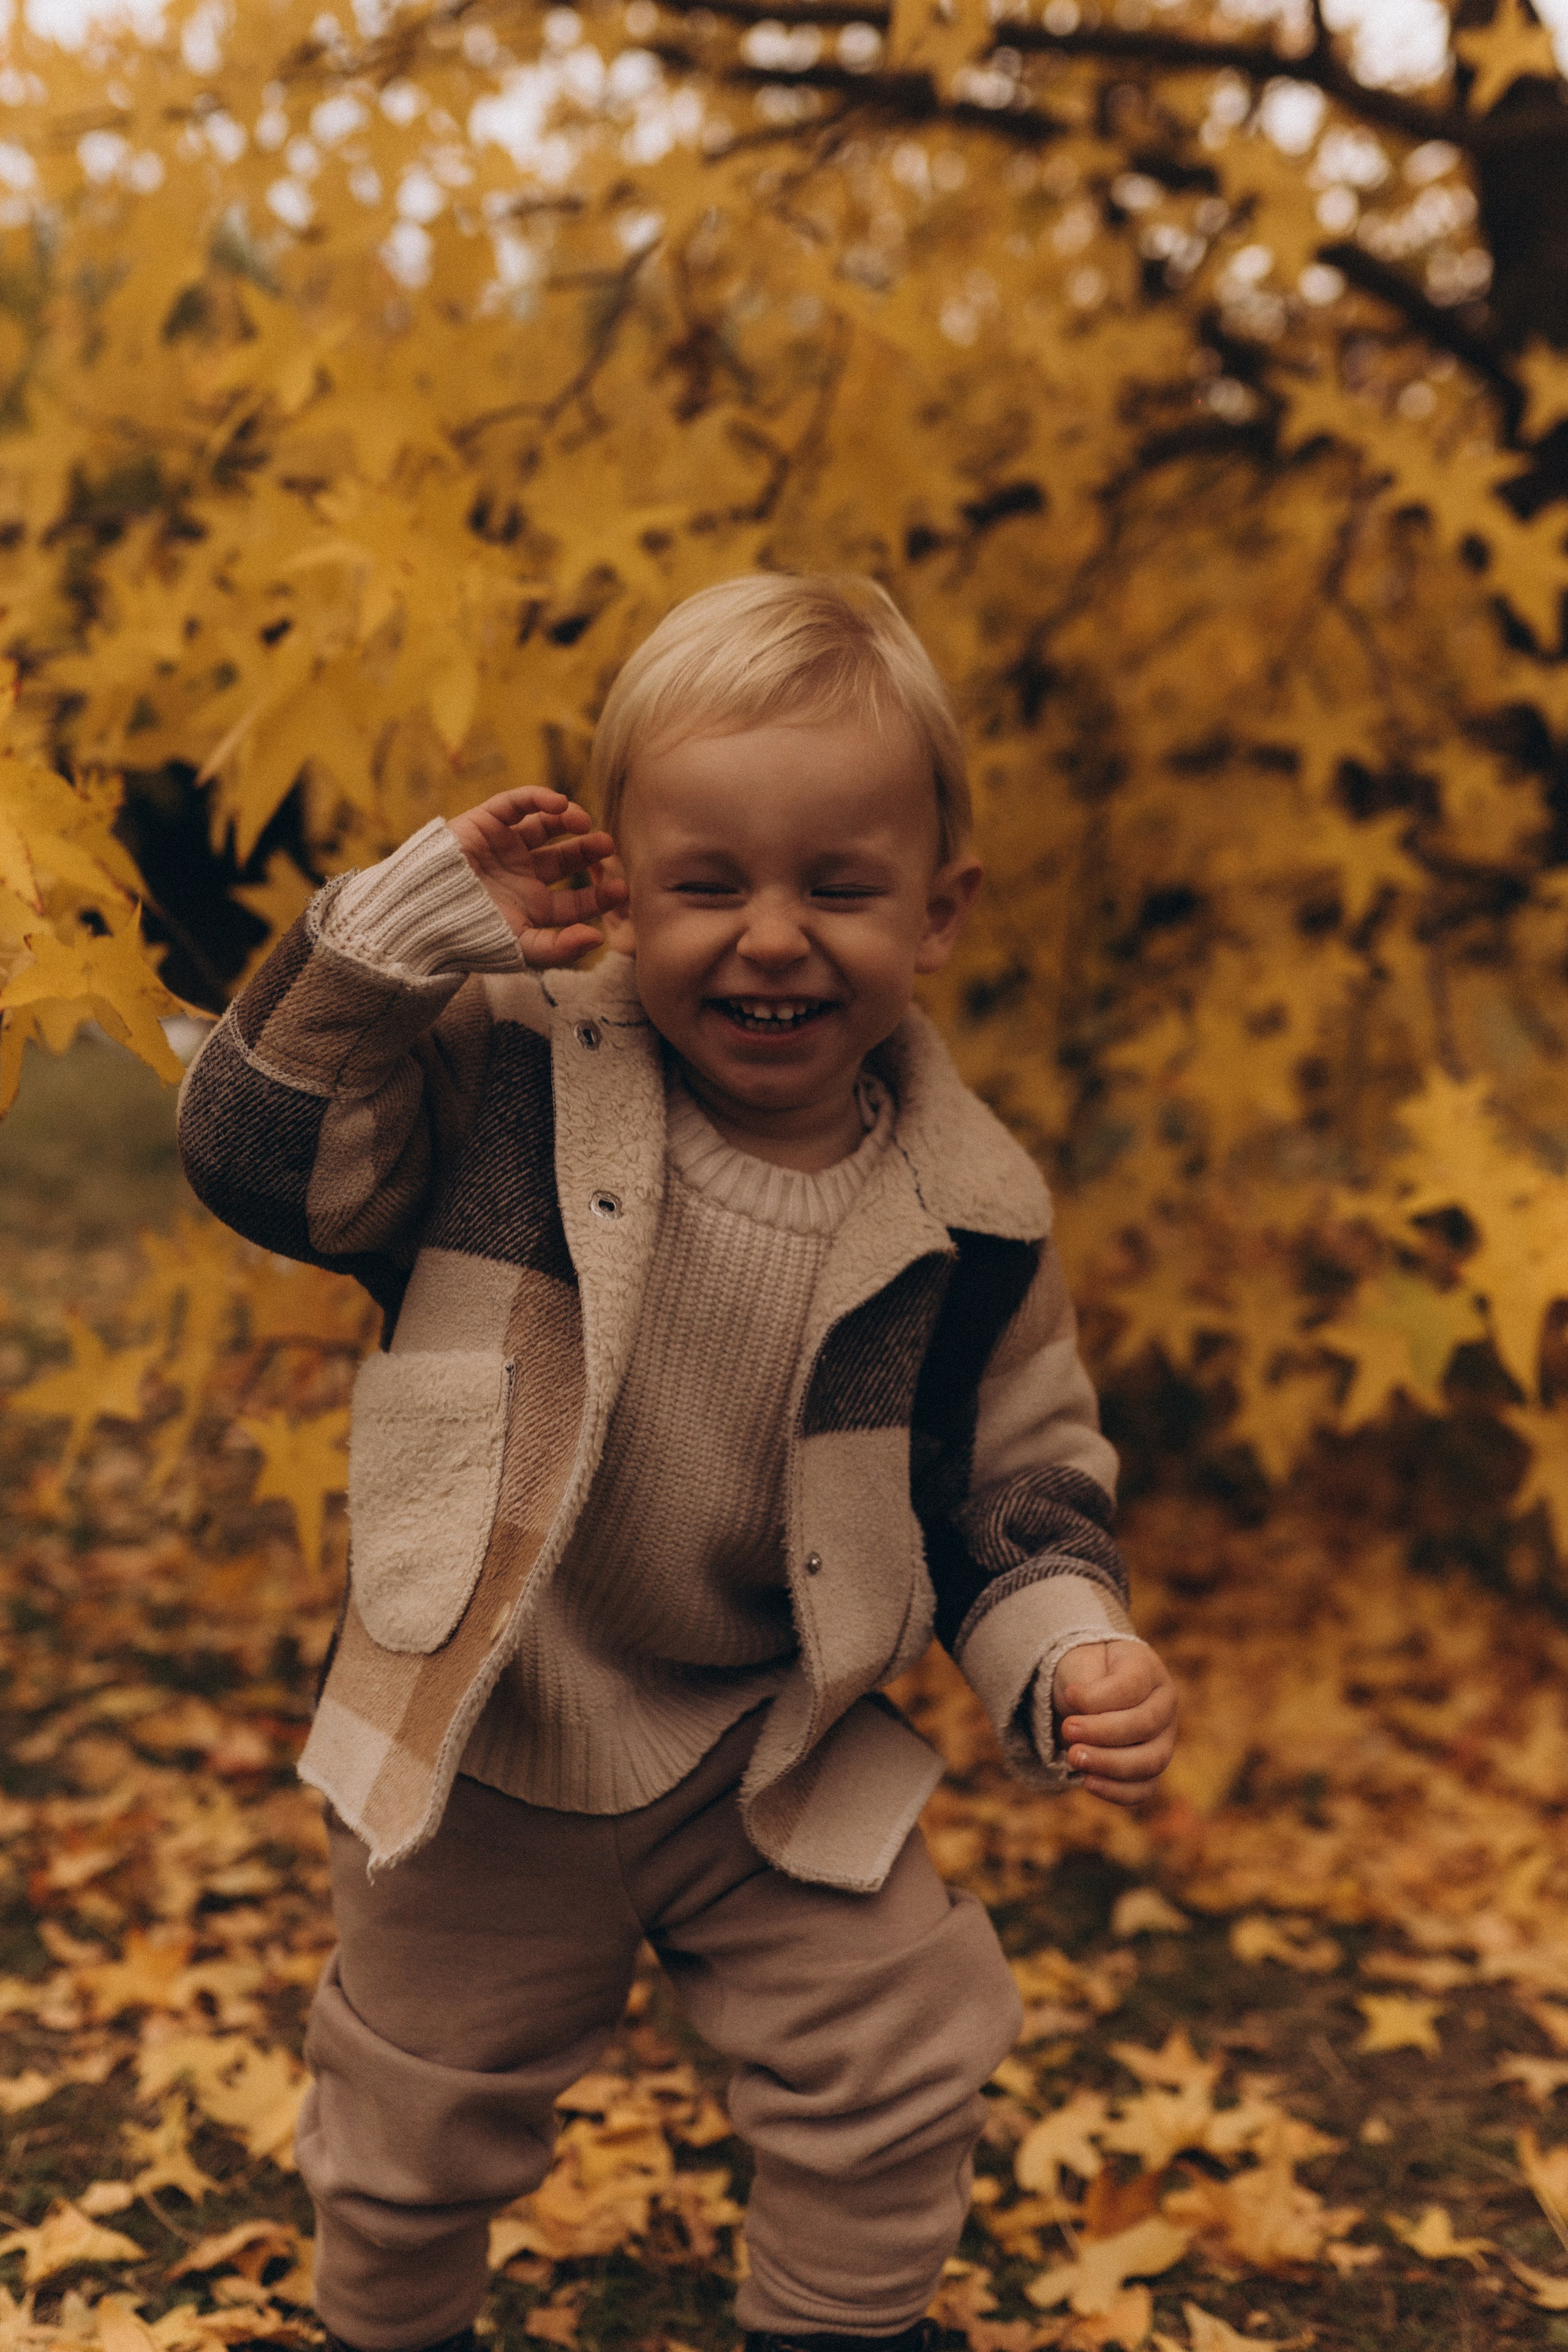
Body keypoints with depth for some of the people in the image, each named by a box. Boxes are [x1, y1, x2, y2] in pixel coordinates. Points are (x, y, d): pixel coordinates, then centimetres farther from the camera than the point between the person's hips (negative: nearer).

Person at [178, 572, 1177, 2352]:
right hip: (484, 1750, 0)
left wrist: (1071, 1656, -20)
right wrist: (420, 919, -28)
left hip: (782, 1761, 1)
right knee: (419, 2122, 18)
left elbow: (1019, 1480, -2)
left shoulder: (969, 1217, -13)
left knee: (894, 2082, 10)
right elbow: (257, 1146, -22)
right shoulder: (504, 1082, -17)